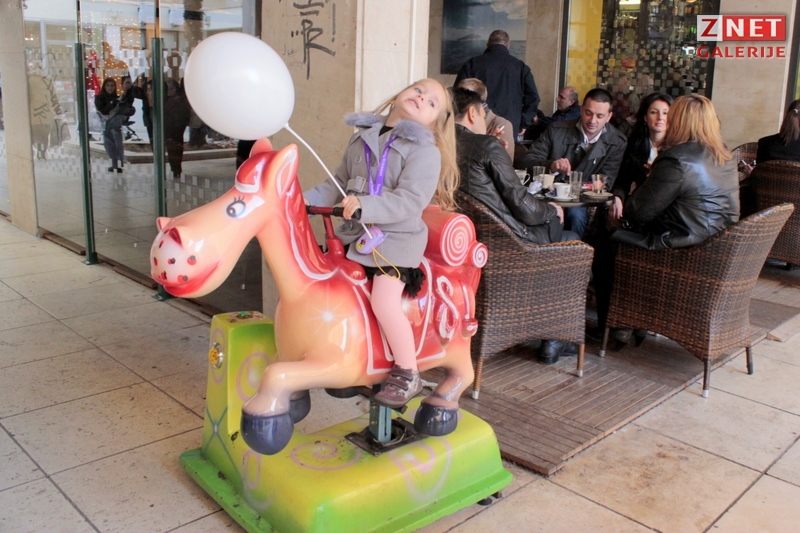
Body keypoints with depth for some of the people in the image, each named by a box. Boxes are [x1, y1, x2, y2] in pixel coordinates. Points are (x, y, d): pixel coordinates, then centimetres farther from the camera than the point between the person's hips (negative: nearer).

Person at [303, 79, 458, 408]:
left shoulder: (425, 151, -9)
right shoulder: (361, 138, 11)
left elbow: (410, 201, -21)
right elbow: (339, 183, 15)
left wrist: (365, 205, -31)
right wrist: (308, 200, 0)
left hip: (396, 238, -7)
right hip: (352, 234, 7)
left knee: (384, 302, -22)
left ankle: (407, 374, -1)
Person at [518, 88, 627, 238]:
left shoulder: (617, 142, 4)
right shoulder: (556, 130, 4)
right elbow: (524, 161, -2)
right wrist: (550, 165, -23)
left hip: (582, 202, 0)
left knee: (576, 214, -34)